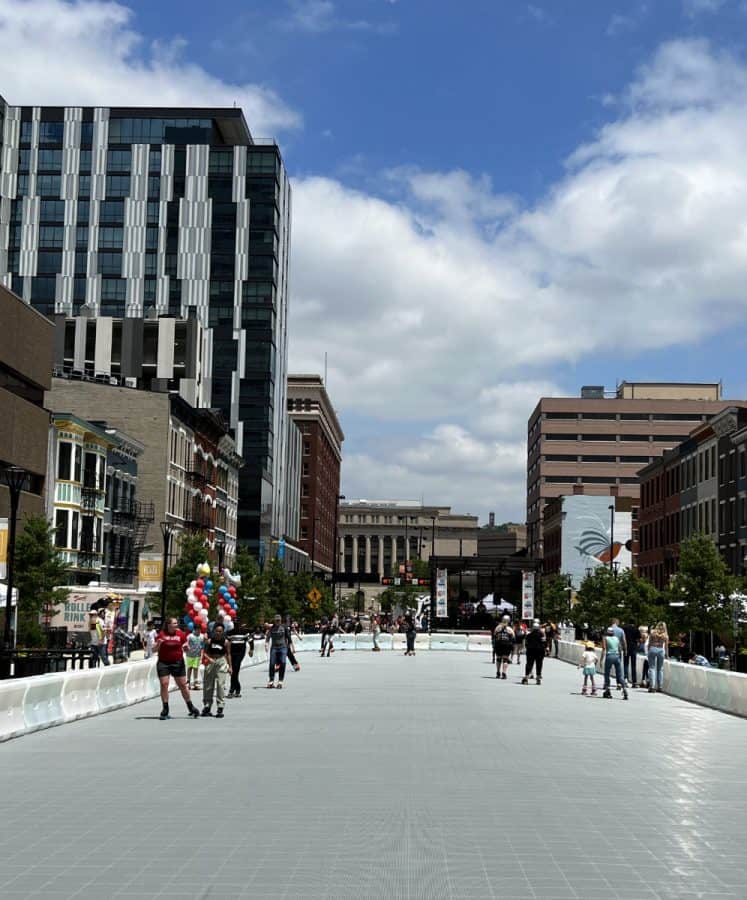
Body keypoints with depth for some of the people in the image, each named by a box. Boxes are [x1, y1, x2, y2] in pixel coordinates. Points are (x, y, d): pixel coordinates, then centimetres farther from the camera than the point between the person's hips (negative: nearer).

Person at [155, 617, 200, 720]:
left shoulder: (181, 634, 2)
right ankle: (165, 710, 4)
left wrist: (186, 647, -14)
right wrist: (158, 644, -16)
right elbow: (155, 650, 4)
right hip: (163, 663, -1)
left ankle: (190, 707, 15)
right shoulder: (161, 634, -1)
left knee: (183, 685, 2)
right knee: (164, 684, -5)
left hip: (178, 662, 1)